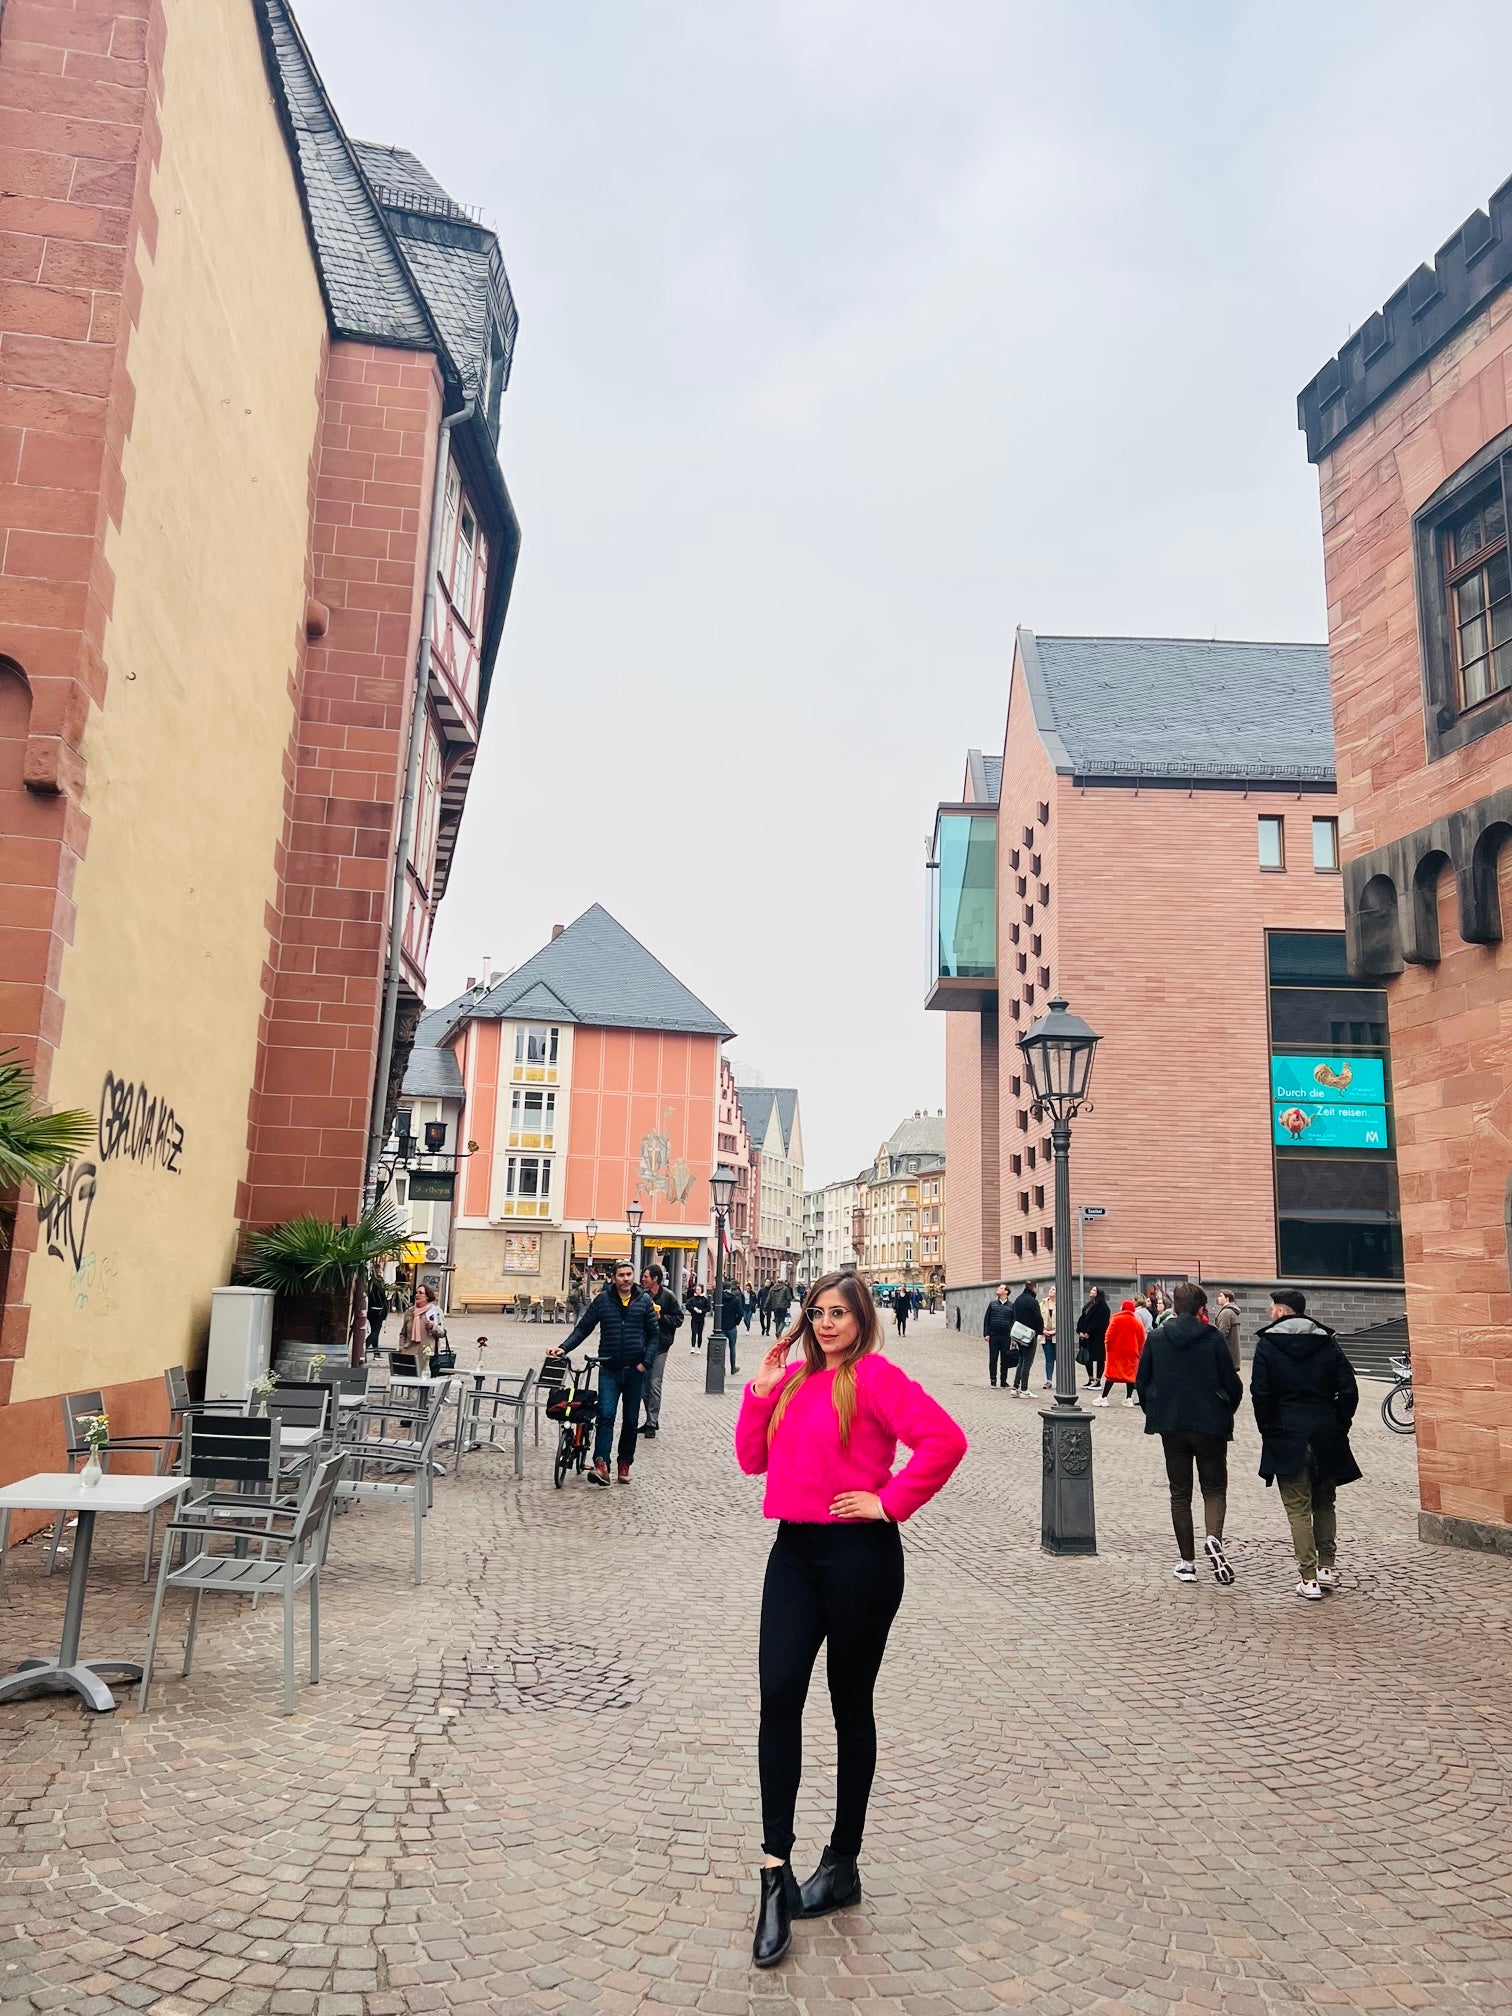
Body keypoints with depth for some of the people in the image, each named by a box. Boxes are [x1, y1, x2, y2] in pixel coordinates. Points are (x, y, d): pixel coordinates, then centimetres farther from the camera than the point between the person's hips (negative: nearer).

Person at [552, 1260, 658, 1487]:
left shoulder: (644, 1300, 2)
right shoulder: (603, 1300, 1)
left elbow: (654, 1334, 5)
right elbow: (583, 1328, 3)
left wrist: (646, 1361, -6)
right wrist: (564, 1348, -10)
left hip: (634, 1370, 1)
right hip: (609, 1369, -1)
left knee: (631, 1420, 10)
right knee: (606, 1415, -14)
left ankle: (625, 1464, 22)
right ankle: (601, 1465, -18)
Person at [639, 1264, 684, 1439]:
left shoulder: (668, 1296, -7)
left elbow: (678, 1319, -7)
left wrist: (660, 1316, -16)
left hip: (659, 1345, -6)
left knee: (654, 1385, -6)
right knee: (643, 1385, 9)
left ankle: (652, 1424, -1)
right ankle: (651, 1421, 21)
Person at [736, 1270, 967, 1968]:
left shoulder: (875, 1376, -11)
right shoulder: (794, 1379, 10)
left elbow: (945, 1439, -22)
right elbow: (753, 1459, 10)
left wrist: (889, 1501, -17)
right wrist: (761, 1388, -1)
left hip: (858, 1555, -6)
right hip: (795, 1550, 6)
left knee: (850, 1705, 10)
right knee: (778, 1695, -5)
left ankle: (841, 1865, 27)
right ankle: (776, 1873, 3)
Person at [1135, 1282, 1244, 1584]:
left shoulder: (1155, 1338, -2)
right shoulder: (1213, 1338, -8)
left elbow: (1141, 1382, 1)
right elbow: (1233, 1384, -6)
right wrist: (1225, 1413, 13)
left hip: (1171, 1426, 2)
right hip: (1210, 1426, -2)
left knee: (1180, 1493, 12)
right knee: (1214, 1488, 11)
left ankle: (1187, 1562, 12)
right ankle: (1213, 1539, -16)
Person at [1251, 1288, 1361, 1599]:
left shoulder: (1268, 1343, -4)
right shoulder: (1327, 1342, 5)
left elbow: (1260, 1393, -10)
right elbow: (1348, 1389, 0)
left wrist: (1268, 1430, 1)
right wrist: (1339, 1425, 8)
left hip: (1287, 1437, -3)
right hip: (1326, 1438, 3)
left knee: (1298, 1509, 1)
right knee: (1324, 1504, 18)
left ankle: (1309, 1578, 0)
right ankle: (1327, 1567, 21)